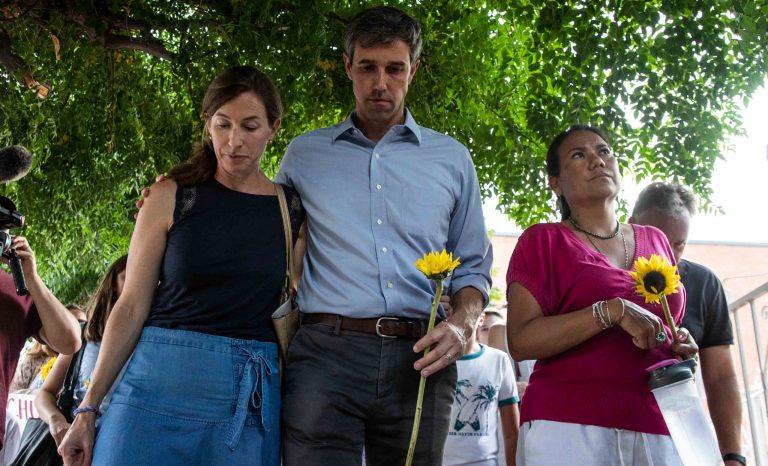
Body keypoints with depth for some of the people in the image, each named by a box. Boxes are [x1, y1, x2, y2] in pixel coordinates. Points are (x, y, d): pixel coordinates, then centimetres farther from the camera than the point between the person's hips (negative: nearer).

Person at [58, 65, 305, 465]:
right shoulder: (170, 197, 0)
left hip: (252, 397, 1)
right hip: (160, 383, -1)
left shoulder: (294, 210, 5)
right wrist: (88, 409, -1)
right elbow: (132, 306, 1)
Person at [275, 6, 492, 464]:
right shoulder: (304, 153, 14)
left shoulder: (452, 158, 15)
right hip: (326, 352, -1)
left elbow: (473, 266, 17)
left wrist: (462, 323, -4)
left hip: (420, 360, 1)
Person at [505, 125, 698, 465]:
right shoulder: (543, 241, 1)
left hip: (657, 425, 4)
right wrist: (614, 312, -17)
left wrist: (681, 346, 4)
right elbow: (520, 341, -10)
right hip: (568, 424, -4)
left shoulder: (655, 241, 15)